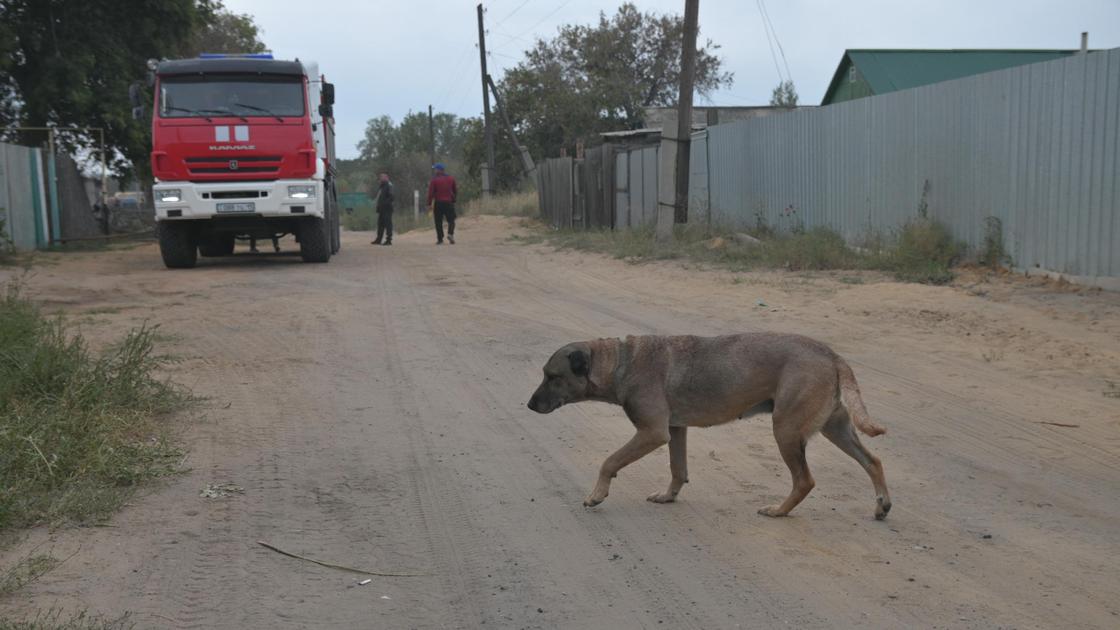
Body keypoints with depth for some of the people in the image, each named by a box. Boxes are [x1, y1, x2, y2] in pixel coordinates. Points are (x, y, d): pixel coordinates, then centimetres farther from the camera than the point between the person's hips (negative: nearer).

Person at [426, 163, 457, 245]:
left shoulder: (434, 180, -5)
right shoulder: (451, 179, 7)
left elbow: (431, 193, -9)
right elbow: (455, 191, 13)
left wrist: (429, 204, -5)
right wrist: (453, 200, 22)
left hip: (438, 203, -2)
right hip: (449, 203, 2)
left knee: (438, 222, 5)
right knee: (451, 220, 8)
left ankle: (440, 239, 3)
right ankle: (450, 234, -16)